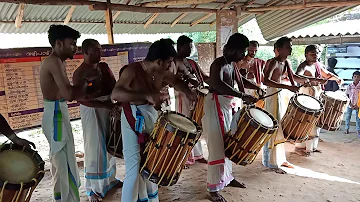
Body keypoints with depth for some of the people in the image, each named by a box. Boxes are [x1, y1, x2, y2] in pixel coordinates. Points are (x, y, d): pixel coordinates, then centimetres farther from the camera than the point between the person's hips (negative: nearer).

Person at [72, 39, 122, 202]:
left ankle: (110, 178, 37)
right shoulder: (79, 73, -15)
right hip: (92, 112, -7)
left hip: (108, 109, 7)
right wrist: (105, 105, -29)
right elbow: (82, 99, -22)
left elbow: (114, 86, 6)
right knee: (95, 149, 1)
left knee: (109, 145, 18)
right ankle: (92, 188, 16)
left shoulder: (104, 66, 6)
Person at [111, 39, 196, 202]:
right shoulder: (132, 71, -22)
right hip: (133, 117, -7)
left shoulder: (161, 72, -1)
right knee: (135, 164, -9)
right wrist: (146, 95, -46)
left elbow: (176, 81, 19)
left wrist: (188, 92, -1)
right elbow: (115, 94, -36)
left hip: (152, 115, 8)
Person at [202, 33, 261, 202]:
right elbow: (217, 85, -40)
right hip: (215, 105, -10)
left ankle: (227, 177, 35)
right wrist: (243, 96, -41)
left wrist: (257, 87, 14)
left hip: (227, 105, 10)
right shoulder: (218, 64, -19)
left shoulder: (232, 64, 9)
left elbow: (240, 81, 27)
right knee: (217, 146, -6)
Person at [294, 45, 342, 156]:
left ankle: (312, 146, 27)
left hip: (317, 98, 8)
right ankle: (299, 147, 4)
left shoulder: (318, 65, 10)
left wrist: (336, 78, 9)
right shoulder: (304, 66, -15)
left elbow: (327, 74, 27)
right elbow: (297, 76, -35)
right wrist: (313, 79, -49)